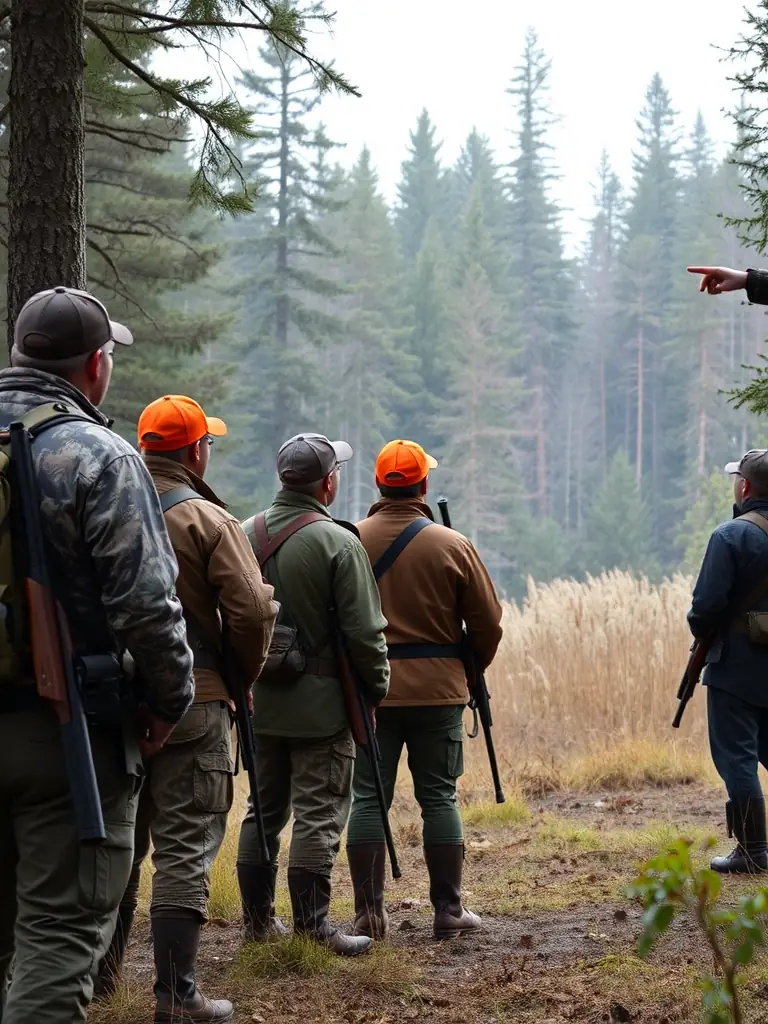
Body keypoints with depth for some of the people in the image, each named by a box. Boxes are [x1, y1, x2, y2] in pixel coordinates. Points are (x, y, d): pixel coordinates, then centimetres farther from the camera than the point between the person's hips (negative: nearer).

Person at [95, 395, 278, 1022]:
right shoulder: (206, 520, -10)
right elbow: (251, 610, -16)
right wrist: (246, 674, 1)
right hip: (191, 703, -5)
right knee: (185, 849, -1)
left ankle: (101, 971, 28)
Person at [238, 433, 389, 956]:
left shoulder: (245, 534, 3)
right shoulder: (339, 543, -14)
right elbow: (365, 632, -14)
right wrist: (376, 690, 0)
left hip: (259, 699, 6)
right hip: (322, 703, -6)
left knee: (264, 809, 16)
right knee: (318, 815, -1)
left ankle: (258, 920, 23)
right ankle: (312, 927, -1)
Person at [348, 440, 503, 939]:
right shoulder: (453, 547, -4)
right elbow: (488, 624, 1)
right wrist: (471, 669, 19)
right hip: (437, 688, -1)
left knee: (368, 798, 5)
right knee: (439, 797, 6)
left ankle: (369, 912, 5)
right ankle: (449, 910, 8)